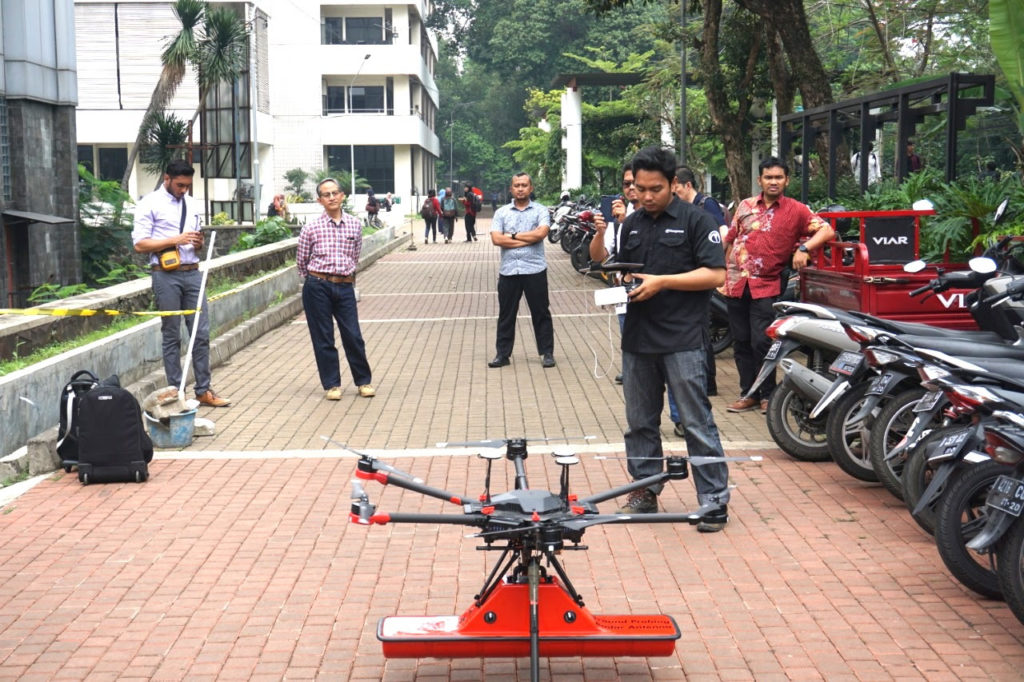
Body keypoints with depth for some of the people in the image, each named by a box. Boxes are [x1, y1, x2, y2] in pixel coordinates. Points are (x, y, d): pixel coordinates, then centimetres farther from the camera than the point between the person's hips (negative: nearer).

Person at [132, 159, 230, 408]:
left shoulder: (192, 204, 15)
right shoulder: (150, 204, -3)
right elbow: (140, 244, -9)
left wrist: (199, 243, -1)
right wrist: (174, 240, -17)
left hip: (193, 273, 5)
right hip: (166, 275, -5)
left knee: (201, 334, 4)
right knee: (172, 336, 3)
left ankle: (204, 391, 11)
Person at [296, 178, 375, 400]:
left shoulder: (355, 225, 4)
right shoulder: (311, 228, -3)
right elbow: (301, 261, 7)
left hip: (345, 287, 2)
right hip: (318, 287, -2)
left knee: (353, 336, 1)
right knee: (323, 338, 4)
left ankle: (363, 381, 17)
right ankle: (332, 384, 15)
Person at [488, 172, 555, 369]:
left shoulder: (540, 211, 2)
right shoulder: (501, 213, 8)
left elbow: (540, 233, -15)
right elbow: (496, 239, -6)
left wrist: (513, 235, -8)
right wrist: (527, 239, -10)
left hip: (535, 270, -2)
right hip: (508, 270, 2)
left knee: (541, 313, 5)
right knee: (506, 314, 8)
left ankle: (547, 353, 14)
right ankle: (503, 354, 16)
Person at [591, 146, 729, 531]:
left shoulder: (696, 221, -4)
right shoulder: (631, 225, 14)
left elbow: (716, 274, -11)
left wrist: (662, 282, -17)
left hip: (682, 340, -6)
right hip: (637, 338, 6)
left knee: (697, 422, -4)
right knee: (640, 422, 13)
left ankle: (714, 502, 2)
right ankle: (645, 493, 26)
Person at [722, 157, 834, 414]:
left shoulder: (795, 210, 1)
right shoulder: (745, 206, 11)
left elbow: (827, 230, -6)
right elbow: (730, 241, 17)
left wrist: (804, 248, -21)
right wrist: (724, 274, 14)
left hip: (766, 286, -4)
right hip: (737, 284, 4)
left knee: (761, 342, -8)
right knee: (741, 342, 8)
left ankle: (767, 394, 8)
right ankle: (748, 393, 18)